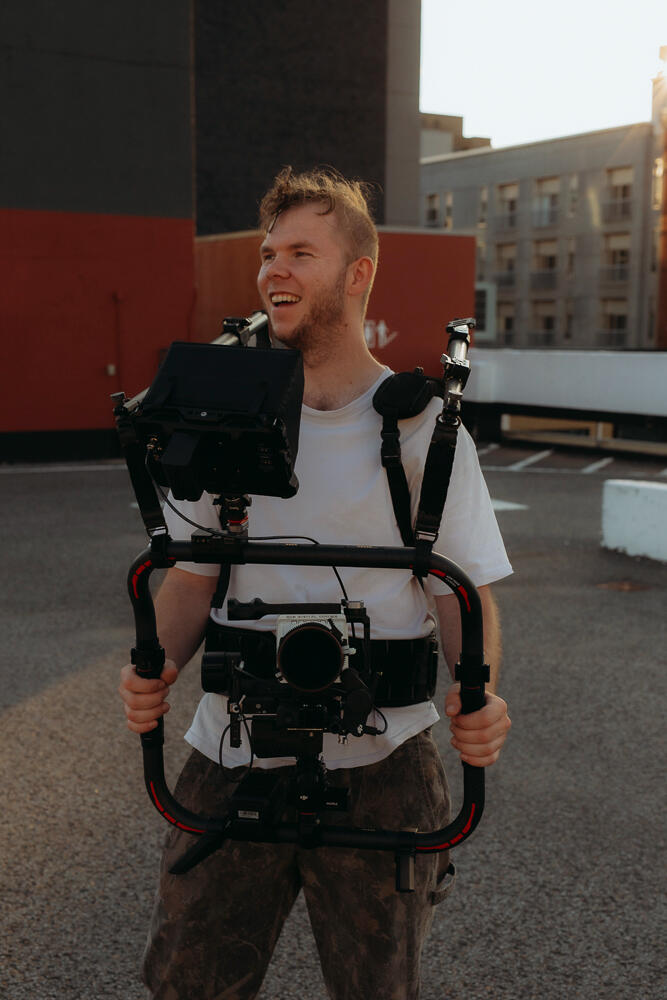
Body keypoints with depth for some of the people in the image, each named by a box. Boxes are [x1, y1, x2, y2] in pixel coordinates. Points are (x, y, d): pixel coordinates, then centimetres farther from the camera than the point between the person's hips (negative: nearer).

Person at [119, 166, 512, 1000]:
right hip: (233, 752, 2)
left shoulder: (422, 426, -5)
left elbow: (464, 589, -2)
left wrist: (479, 692, -22)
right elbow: (192, 573, 7)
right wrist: (157, 665, -13)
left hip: (378, 765, -2)